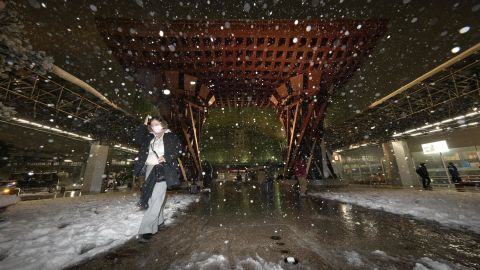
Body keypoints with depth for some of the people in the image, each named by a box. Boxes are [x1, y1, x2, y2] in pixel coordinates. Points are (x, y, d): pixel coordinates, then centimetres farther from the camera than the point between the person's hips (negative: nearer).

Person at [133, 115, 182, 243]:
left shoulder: (170, 136, 1)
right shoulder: (149, 137, 18)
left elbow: (179, 148, -5)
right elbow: (137, 139, 7)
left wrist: (166, 157, -17)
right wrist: (144, 125, 4)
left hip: (162, 170, -6)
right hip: (149, 169, 6)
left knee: (156, 199, -12)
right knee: (151, 197, 12)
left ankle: (146, 230, -8)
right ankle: (159, 221, 28)